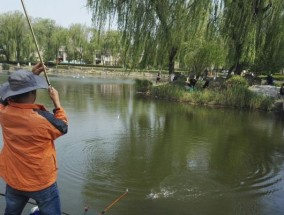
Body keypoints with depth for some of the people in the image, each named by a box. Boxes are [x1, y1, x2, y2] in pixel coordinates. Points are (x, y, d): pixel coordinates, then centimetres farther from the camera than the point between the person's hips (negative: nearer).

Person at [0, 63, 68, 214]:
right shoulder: (43, 118, -28)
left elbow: (14, 94, 9)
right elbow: (63, 127, -7)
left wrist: (31, 75, 6)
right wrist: (57, 102, 0)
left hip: (13, 180, 6)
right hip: (42, 181, -5)